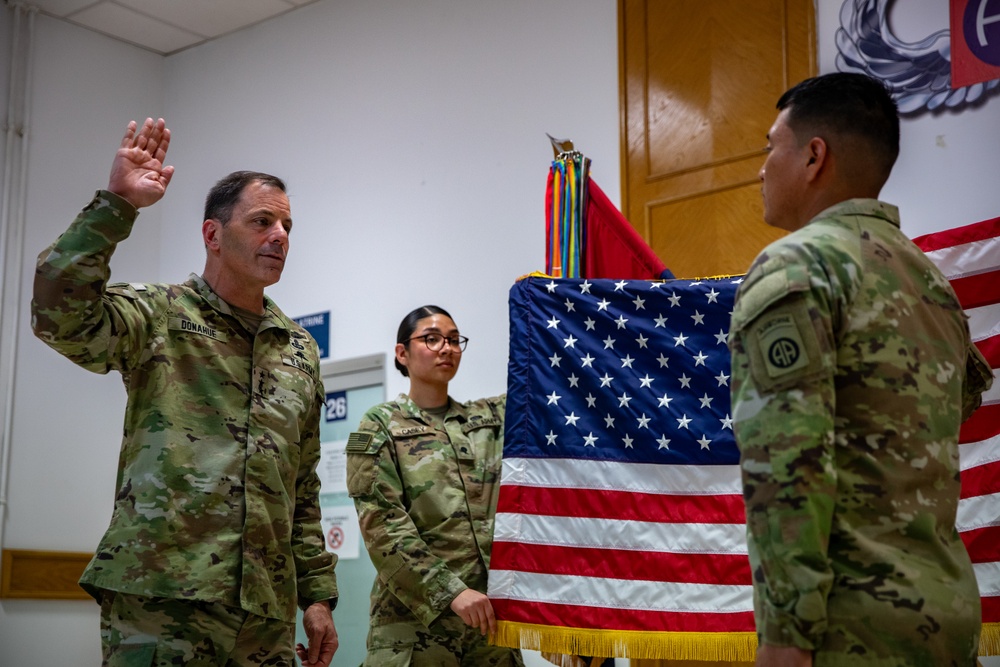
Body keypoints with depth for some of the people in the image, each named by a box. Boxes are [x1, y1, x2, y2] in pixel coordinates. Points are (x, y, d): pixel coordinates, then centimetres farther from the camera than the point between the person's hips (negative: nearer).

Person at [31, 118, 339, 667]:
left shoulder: (300, 351, 16)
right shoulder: (158, 317, 1)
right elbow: (60, 312, -20)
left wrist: (317, 593, 13)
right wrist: (116, 204, -22)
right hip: (157, 606, -5)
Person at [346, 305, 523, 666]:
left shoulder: (493, 417, 14)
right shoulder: (380, 426, 1)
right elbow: (383, 524, -8)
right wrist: (449, 591, -18)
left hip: (492, 612, 4)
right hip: (417, 617, -4)